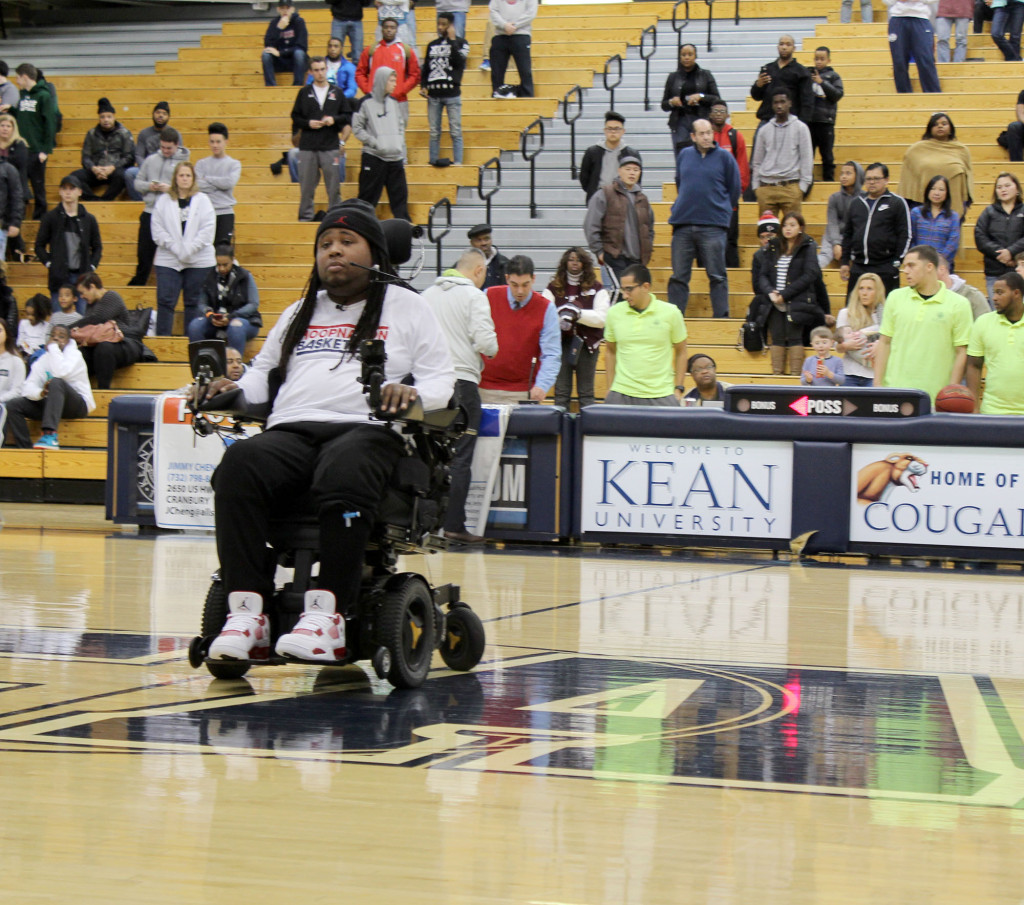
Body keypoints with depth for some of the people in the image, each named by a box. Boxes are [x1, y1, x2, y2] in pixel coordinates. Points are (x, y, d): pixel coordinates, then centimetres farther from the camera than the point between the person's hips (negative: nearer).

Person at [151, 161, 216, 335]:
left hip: (198, 260, 0)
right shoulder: (164, 200, 7)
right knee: (165, 301, -6)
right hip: (168, 260, 0)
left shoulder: (202, 200, 5)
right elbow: (158, 230, 0)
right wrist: (176, 248, -11)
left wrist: (189, 249, -13)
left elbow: (208, 229, -3)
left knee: (193, 302, 6)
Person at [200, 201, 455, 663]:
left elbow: (442, 382, 11)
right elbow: (264, 372, 33)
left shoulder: (406, 307, 19)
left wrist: (412, 394, -12)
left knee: (343, 474, -42)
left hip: (367, 430, -3)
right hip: (292, 430, 4)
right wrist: (235, 389, 9)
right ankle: (246, 612, -39)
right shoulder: (298, 313, 34)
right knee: (239, 463, -32)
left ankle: (326, 612, -43)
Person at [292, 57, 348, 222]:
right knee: (306, 185, 3)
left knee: (334, 185, 0)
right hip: (307, 147, 0)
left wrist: (334, 120, -9)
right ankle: (305, 217, 10)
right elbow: (295, 118, 8)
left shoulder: (337, 92, 8)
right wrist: (308, 123, -9)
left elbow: (348, 117, 9)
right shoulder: (304, 92, 8)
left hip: (330, 147, 0)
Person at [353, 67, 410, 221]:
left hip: (395, 157, 5)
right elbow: (357, 128, -4)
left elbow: (401, 125, 20)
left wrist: (400, 143, 5)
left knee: (400, 194, 4)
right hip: (373, 157, -5)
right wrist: (375, 142, -13)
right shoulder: (366, 103, -4)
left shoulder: (393, 102, 13)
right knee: (368, 196, -1)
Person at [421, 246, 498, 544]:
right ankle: (453, 525, -6)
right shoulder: (474, 296, -5)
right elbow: (485, 341, -13)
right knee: (460, 458, -3)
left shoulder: (427, 295, 13)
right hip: (461, 380, -5)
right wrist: (491, 350, 8)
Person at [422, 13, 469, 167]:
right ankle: (433, 162, 9)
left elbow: (459, 62, -12)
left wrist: (452, 40, -10)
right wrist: (423, 86, 5)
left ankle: (457, 163, -2)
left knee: (456, 132, -4)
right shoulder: (432, 45, 17)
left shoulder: (461, 43, 5)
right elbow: (426, 68, 19)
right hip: (433, 94, 4)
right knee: (434, 133, 5)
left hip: (452, 94, -4)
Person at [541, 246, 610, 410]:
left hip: (586, 344, -1)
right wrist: (561, 315, -22)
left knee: (586, 392, 5)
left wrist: (578, 313, -18)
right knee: (561, 392, 4)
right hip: (561, 343, 1)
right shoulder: (553, 288, 6)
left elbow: (602, 318, -7)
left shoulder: (596, 289, 3)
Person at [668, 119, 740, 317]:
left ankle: (721, 317, 2)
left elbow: (734, 190, 7)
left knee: (717, 276, -1)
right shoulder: (684, 155, 10)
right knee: (678, 277, 4)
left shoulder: (724, 157, 0)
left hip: (713, 226, -3)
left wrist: (721, 210, 11)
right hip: (683, 225, 3)